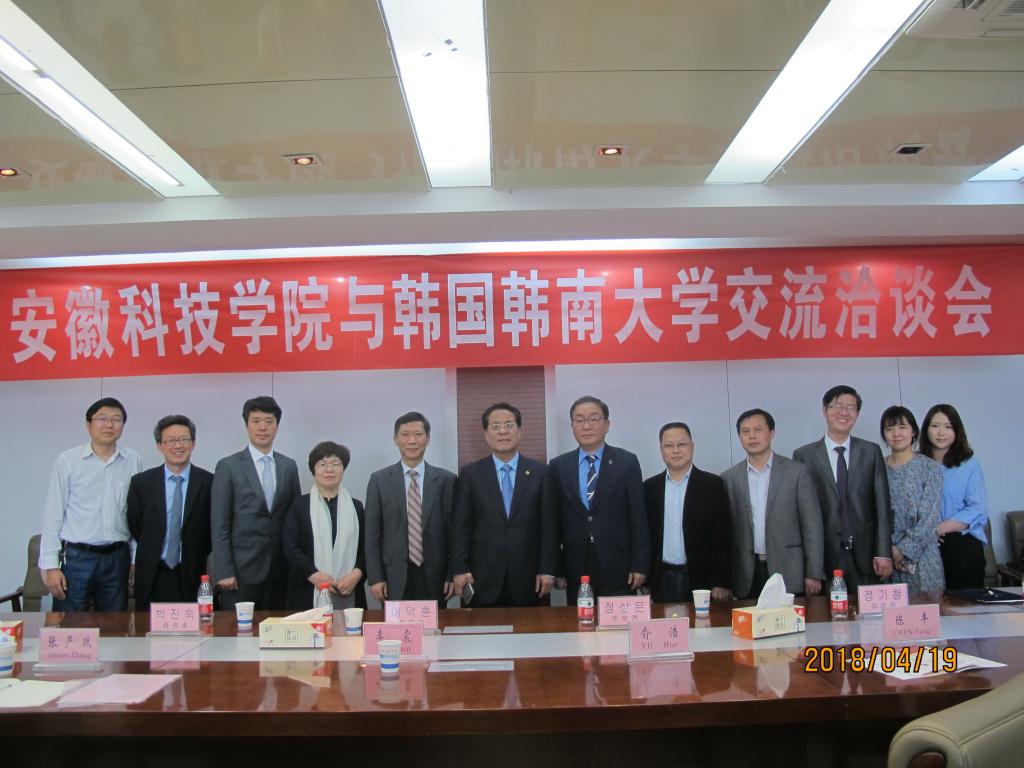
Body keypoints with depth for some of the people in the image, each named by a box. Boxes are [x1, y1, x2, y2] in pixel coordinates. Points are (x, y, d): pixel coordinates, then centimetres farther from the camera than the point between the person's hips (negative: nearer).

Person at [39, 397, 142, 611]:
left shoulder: (133, 461, 3)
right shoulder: (67, 461, -2)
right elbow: (53, 516, 0)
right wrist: (51, 566, -3)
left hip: (117, 558, 2)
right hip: (76, 557, -2)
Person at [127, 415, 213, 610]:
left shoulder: (209, 482, -4)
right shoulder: (141, 482, 1)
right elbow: (134, 527, 10)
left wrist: (197, 557, 3)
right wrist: (152, 554, 11)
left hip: (193, 577, -1)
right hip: (152, 578, 1)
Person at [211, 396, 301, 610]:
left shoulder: (289, 466, 9)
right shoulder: (228, 466, -1)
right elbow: (219, 524, -4)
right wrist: (224, 571, -9)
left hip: (280, 571, 3)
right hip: (242, 569, -3)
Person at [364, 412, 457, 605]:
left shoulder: (446, 480, 3)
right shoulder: (379, 480, 3)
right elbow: (372, 533, 2)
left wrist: (453, 575, 0)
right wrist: (375, 577, -3)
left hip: (434, 576, 0)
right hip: (394, 576, 0)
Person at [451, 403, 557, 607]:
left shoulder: (540, 472, 4)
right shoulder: (470, 473, 4)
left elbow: (549, 525, 3)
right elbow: (460, 526, 3)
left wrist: (548, 570, -2)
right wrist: (459, 569, -4)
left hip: (528, 578, 0)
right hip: (484, 578, 0)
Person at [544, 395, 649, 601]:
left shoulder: (627, 462, 0)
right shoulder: (558, 466, 5)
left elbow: (638, 517, -1)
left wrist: (640, 566, -4)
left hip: (617, 569, -1)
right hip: (576, 570, 2)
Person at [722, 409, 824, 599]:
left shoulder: (797, 472, 1)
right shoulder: (729, 478, 6)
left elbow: (811, 525, 0)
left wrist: (813, 574, -4)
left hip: (788, 574, -1)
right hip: (746, 577, 1)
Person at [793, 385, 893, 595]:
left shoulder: (872, 451, 8)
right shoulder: (803, 455, 2)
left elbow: (882, 506, 5)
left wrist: (883, 553, -2)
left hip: (864, 556, 1)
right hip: (822, 556, -1)